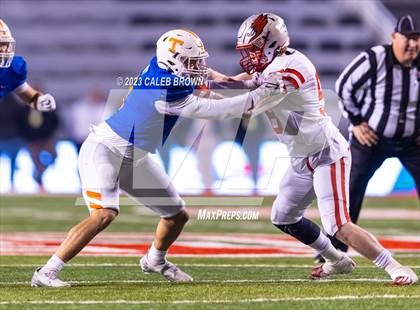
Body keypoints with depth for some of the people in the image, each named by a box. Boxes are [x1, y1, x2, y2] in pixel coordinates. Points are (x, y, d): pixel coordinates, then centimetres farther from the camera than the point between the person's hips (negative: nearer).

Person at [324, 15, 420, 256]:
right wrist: (356, 122, -8)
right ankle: (336, 247, 8)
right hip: (371, 138, -3)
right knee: (352, 190, -2)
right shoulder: (373, 60, -19)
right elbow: (344, 87, -7)